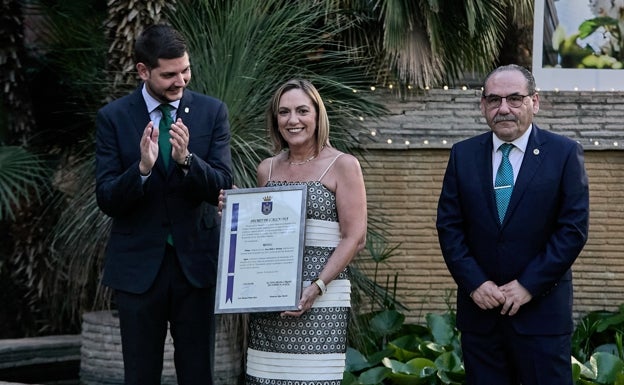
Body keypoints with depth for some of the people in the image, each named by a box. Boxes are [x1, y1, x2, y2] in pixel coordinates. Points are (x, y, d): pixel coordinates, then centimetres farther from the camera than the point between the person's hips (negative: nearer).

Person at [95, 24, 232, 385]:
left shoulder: (212, 111, -1)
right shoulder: (113, 117, -3)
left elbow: (222, 187, -8)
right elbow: (107, 200, -8)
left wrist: (187, 158, -27)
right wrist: (142, 167, -27)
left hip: (196, 259, 0)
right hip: (139, 263, 0)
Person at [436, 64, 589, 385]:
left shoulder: (565, 154, -2)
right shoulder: (463, 154, 6)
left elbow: (574, 228, -7)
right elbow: (449, 225, 4)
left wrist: (528, 285, -12)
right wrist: (474, 283, -8)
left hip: (542, 309, -3)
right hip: (479, 308, 3)